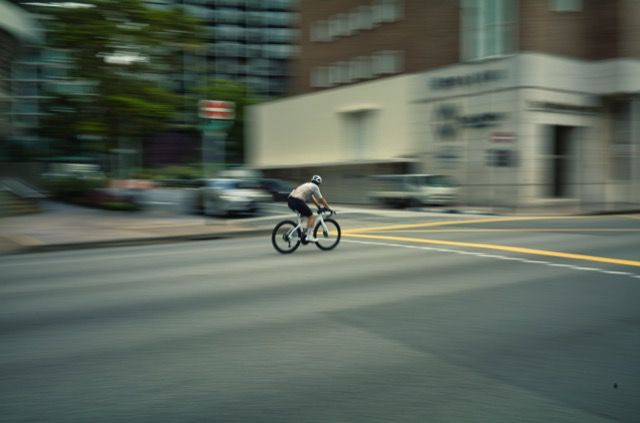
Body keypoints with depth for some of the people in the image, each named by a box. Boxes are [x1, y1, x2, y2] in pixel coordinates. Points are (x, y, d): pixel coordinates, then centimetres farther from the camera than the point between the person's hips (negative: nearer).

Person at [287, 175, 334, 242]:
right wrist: (329, 207, 15)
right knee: (312, 217, -1)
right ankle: (309, 236, -7)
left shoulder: (307, 185, 30)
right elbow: (321, 199, 7)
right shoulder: (314, 186, 5)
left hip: (291, 200, 9)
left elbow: (312, 198, 35)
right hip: (298, 201, -9)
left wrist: (319, 206, 37)